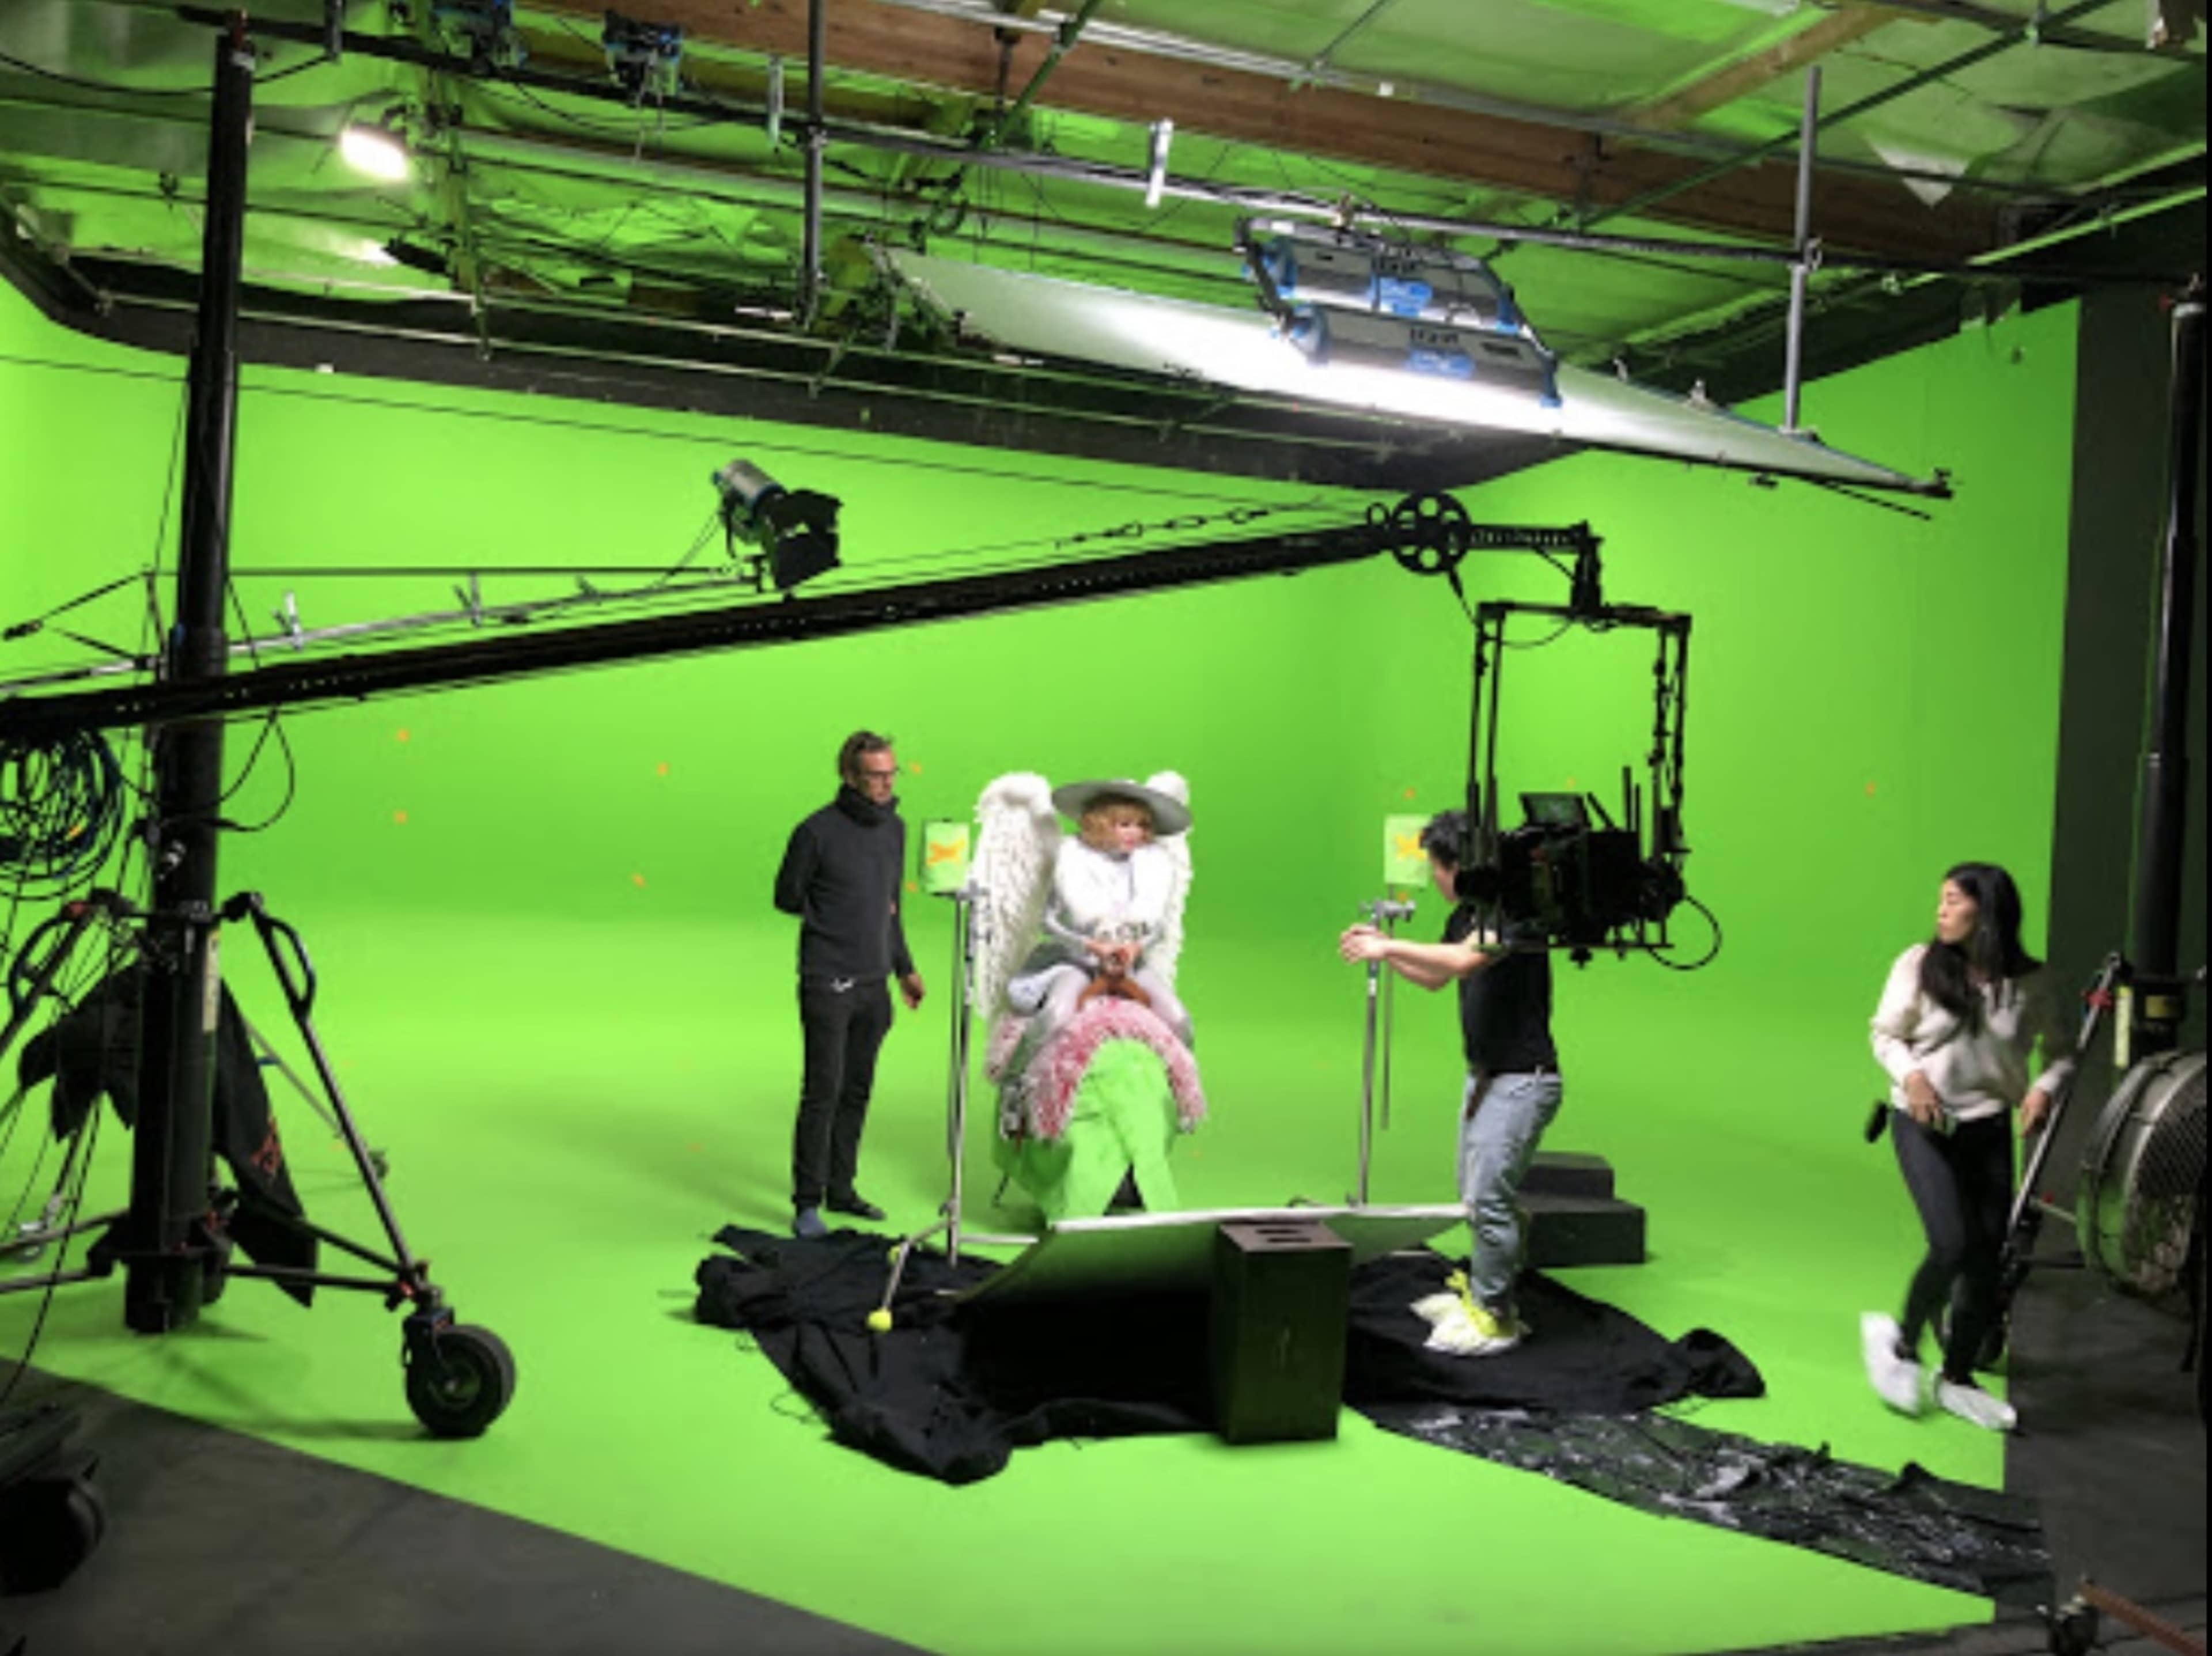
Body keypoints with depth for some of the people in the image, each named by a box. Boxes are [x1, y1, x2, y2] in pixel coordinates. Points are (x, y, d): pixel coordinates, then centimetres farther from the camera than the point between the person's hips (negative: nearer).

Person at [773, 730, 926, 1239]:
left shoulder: (894, 828, 10)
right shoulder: (817, 832, -10)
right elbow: (787, 897, -1)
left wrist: (904, 967, 21)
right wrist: (835, 918, -4)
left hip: (873, 983, 6)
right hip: (828, 982, -6)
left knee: (857, 1091, 11)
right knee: (824, 1092, -6)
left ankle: (841, 1189, 22)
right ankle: (807, 1203, 1)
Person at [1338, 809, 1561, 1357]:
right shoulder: (1466, 915, 10)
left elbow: (1465, 960, -32)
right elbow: (1436, 977, 25)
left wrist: (1389, 945, -22)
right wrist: (1383, 951, 12)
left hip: (1524, 1079, -9)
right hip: (1484, 1074, 9)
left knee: (1490, 1197, -9)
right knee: (1476, 1194, 16)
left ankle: (1495, 1318, 1)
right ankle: (1482, 1292, 28)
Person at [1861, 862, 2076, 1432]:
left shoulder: (2030, 983, -4)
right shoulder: (1919, 965, -7)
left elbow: (2062, 1050, 9)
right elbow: (1886, 1034, 1)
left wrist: (2044, 1088, -11)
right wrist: (1911, 1076, -17)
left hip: (1989, 1128, 3)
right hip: (1924, 1123, -3)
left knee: (1987, 1258, 6)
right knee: (1952, 1245, -16)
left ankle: (1956, 1378, 25)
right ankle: (1903, 1343, 11)